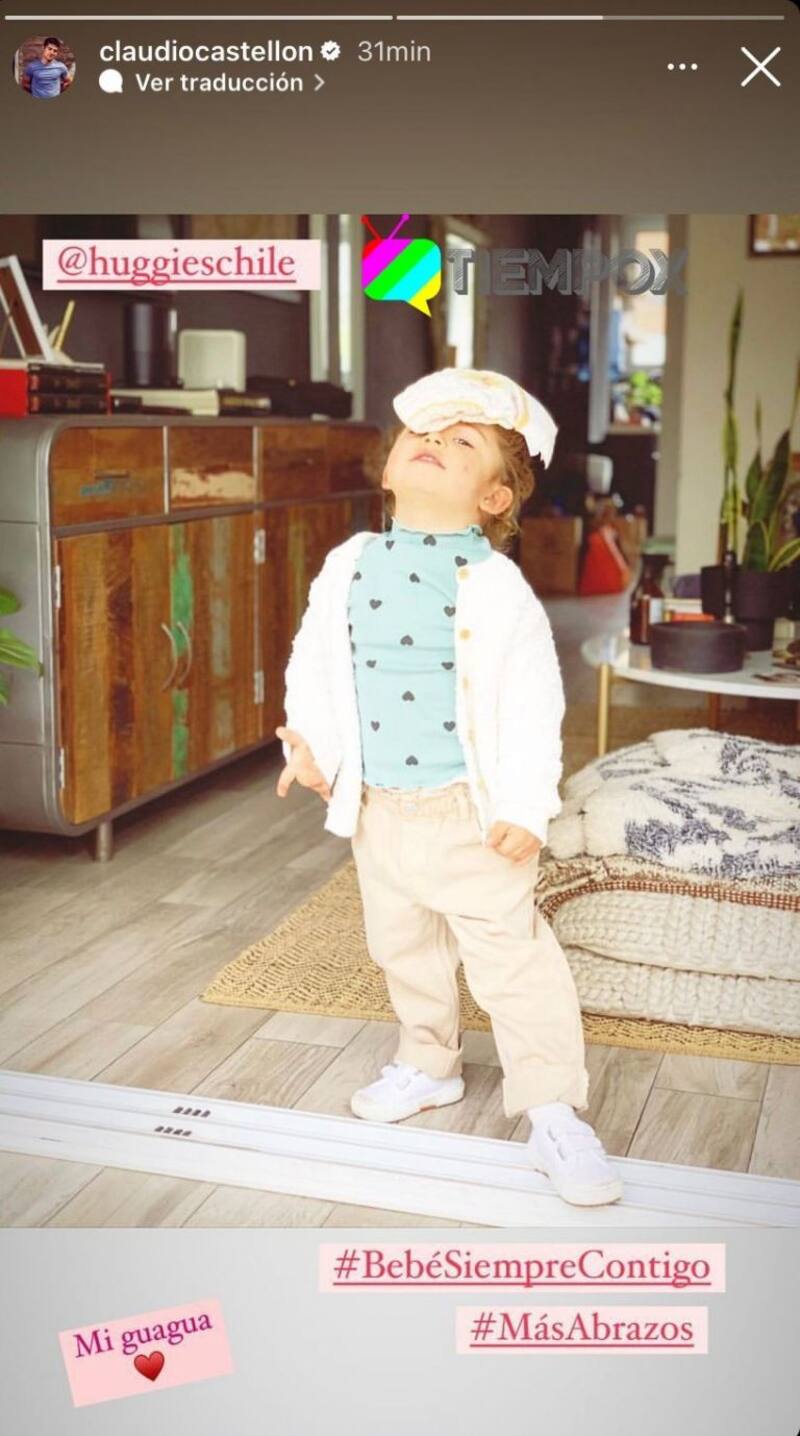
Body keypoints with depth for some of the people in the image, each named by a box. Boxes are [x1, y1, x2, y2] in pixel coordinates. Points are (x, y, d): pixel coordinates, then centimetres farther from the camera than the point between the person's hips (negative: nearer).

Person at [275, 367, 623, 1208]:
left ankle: (551, 1110, 13)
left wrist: (526, 805, -16)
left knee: (510, 957, -1)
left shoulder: (495, 586, -13)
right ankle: (428, 1065, 43)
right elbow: (314, 664, 9)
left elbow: (532, 703, -13)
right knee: (402, 949, 21)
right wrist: (310, 744, -5)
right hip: (378, 809, 5)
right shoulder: (347, 567, 1)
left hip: (471, 812, -5)